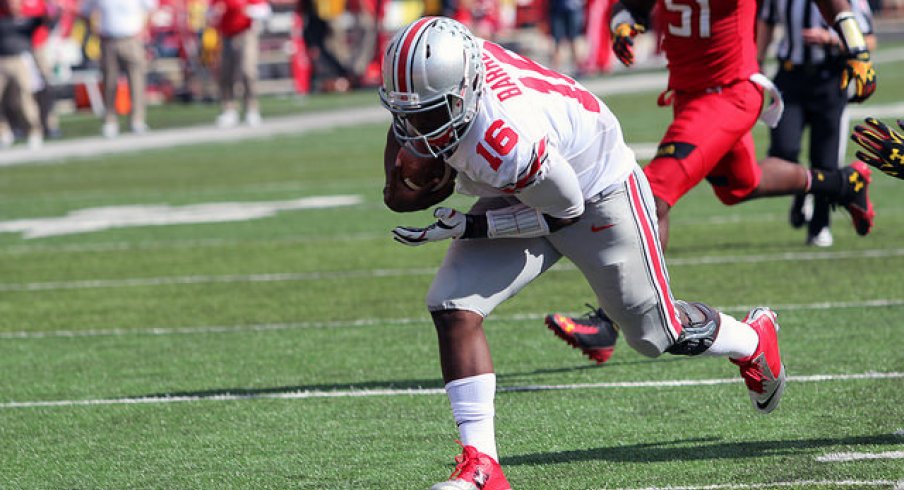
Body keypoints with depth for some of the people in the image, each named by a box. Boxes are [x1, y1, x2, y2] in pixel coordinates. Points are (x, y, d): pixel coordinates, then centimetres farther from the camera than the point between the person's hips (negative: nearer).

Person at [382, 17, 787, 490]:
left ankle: (754, 340, 44)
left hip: (598, 188, -7)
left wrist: (468, 228, -26)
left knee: (656, 334, 11)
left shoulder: (507, 145, -43)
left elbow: (565, 211, -24)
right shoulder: (437, 70, -24)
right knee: (452, 307, -13)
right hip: (515, 196, 7)